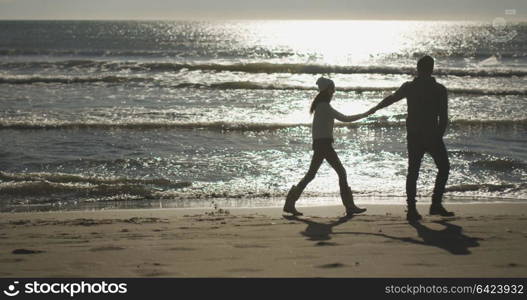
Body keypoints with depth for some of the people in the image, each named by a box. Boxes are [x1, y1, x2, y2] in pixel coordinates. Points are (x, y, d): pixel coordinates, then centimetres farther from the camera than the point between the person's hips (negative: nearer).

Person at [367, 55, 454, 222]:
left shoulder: (409, 87, 2)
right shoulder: (439, 89, -4)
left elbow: (391, 98, 18)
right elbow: (444, 117, -7)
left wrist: (375, 108, 36)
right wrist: (439, 135, 6)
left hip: (413, 136, 3)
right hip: (432, 136, -3)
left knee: (413, 171, 7)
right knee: (444, 168, 11)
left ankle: (411, 209, 1)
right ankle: (436, 204, 3)